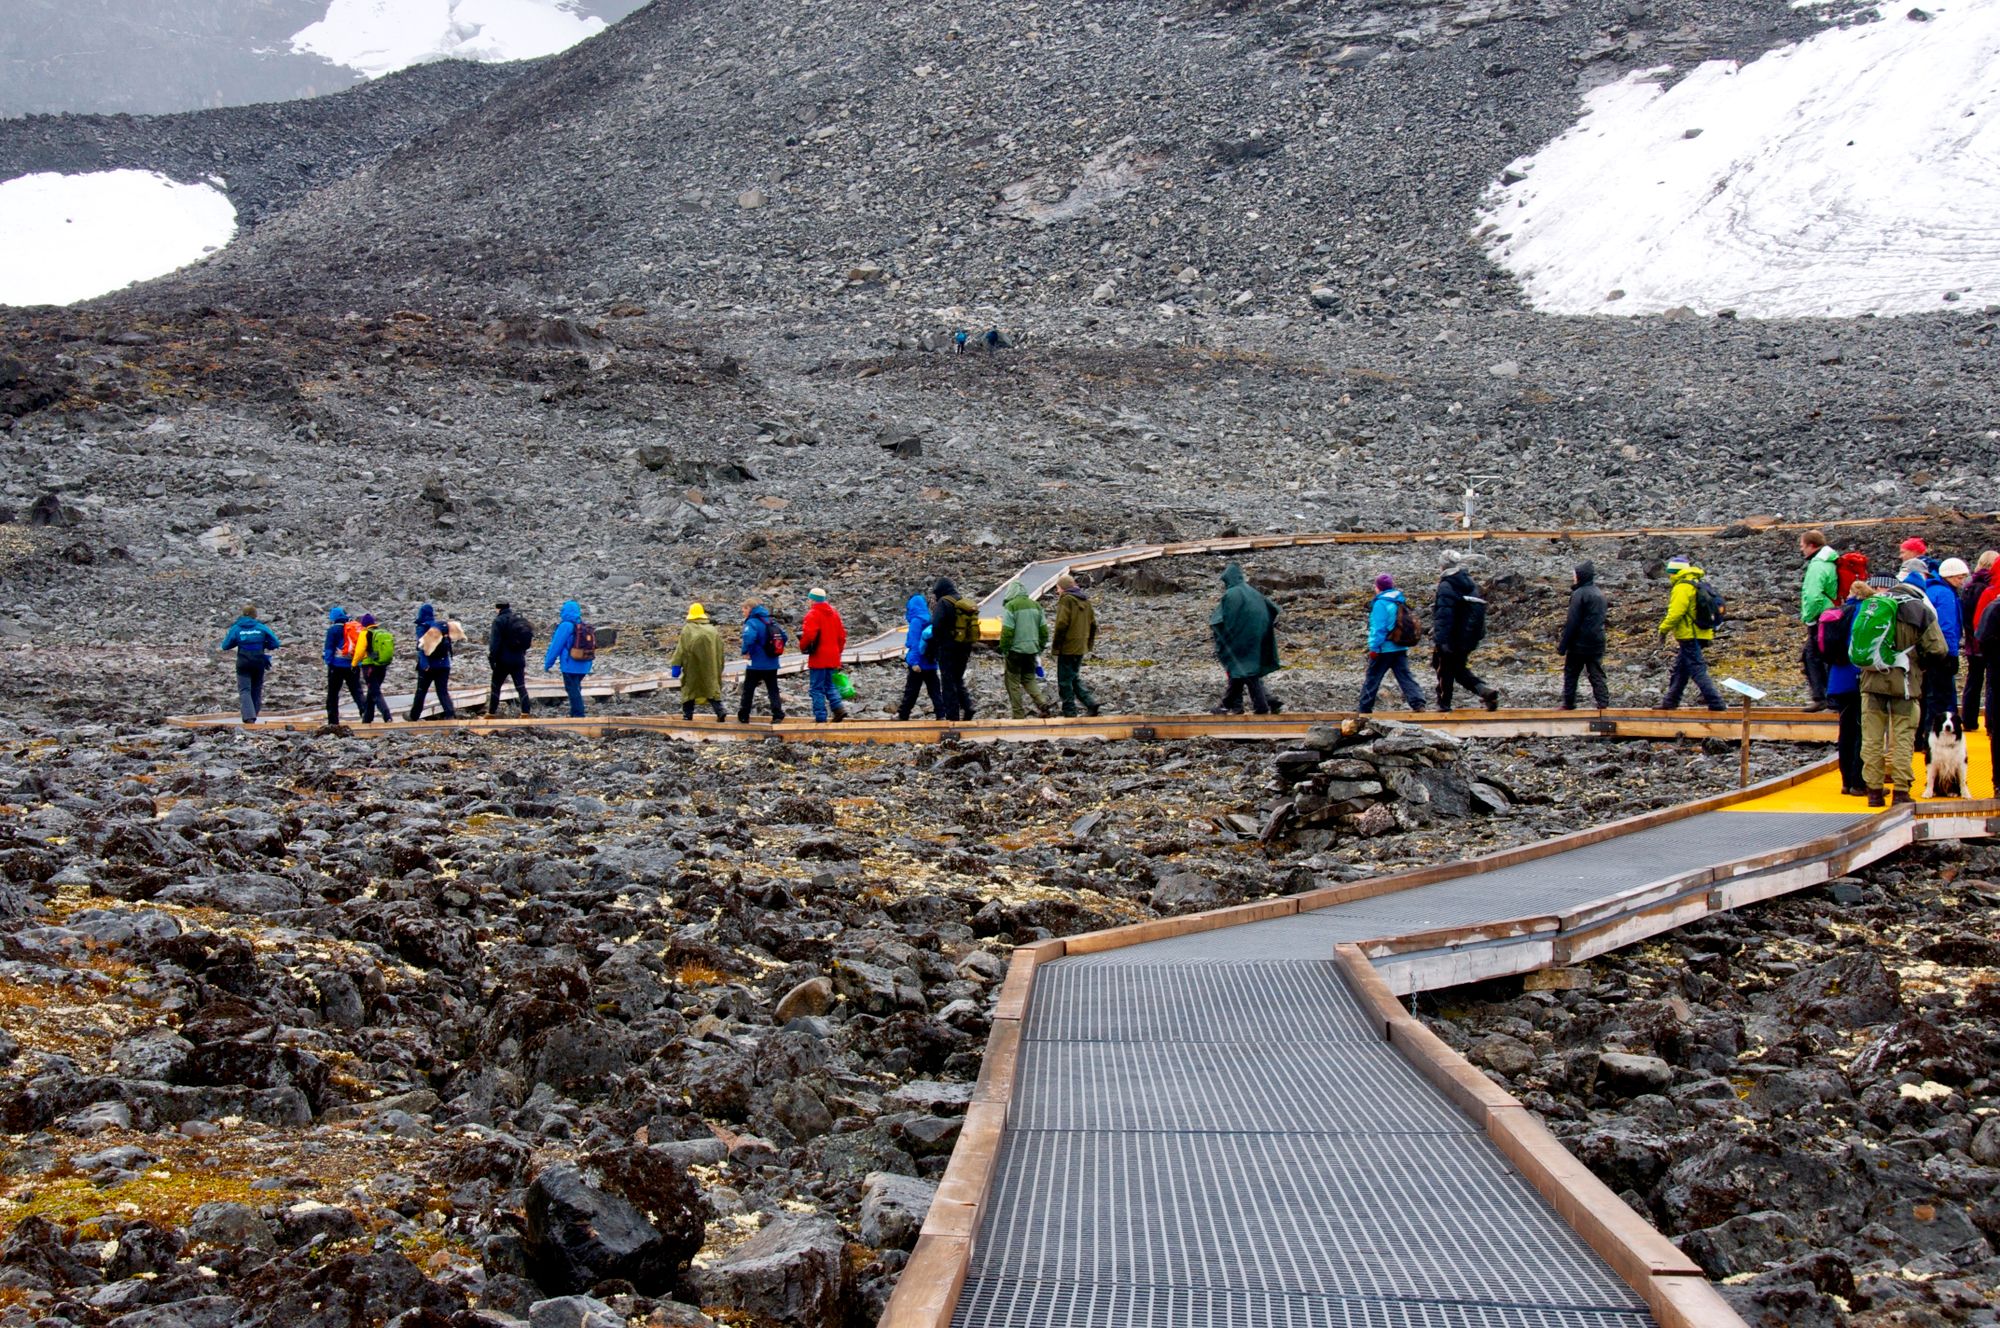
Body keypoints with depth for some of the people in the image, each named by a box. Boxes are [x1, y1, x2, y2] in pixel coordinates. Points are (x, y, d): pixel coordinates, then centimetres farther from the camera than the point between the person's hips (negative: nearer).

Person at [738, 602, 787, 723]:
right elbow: (783, 636, 14)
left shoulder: (751, 623, -14)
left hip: (756, 664, -6)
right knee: (773, 690, 10)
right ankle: (778, 715, -3)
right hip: (772, 664, 6)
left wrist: (745, 652, -18)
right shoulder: (771, 621, 9)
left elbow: (749, 637, -32)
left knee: (748, 690, 8)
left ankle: (743, 717, 15)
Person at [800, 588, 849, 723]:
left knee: (817, 688, -1)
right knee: (829, 685, 19)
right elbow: (842, 635, 14)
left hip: (818, 657, -7)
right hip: (833, 657, 7)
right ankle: (838, 707, 2)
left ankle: (820, 717, -2)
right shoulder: (834, 613, 13)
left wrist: (803, 646, -3)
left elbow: (808, 635, -21)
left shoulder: (813, 614, -11)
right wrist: (838, 651, 21)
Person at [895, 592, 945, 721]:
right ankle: (941, 714, 0)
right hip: (931, 663, 6)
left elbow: (915, 643, -18)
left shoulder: (916, 621, -13)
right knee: (934, 691, 6)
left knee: (911, 691, 6)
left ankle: (902, 715, 16)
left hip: (918, 665, -5)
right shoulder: (930, 621, 6)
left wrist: (914, 662, -20)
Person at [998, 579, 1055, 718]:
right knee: (1029, 679, 19)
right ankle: (1043, 703, -1)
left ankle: (1019, 716, 6)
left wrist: (1003, 651, -5)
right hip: (1032, 650, 6)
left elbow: (1007, 632, -16)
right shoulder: (1036, 606, 8)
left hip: (1016, 651, -6)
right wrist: (1040, 648, 18)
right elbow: (1044, 630, 9)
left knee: (1014, 683, 5)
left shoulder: (1010, 607, -12)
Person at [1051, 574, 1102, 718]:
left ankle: (1069, 713, 2)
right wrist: (1089, 644, 21)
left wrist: (1056, 647, -13)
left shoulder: (1066, 600, -12)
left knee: (1065, 681, 1)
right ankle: (1091, 703, 6)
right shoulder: (1086, 600, 12)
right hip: (1081, 648, 8)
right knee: (1075, 678, 20)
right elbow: (1093, 624, 15)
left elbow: (1061, 625, -19)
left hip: (1067, 648, -8)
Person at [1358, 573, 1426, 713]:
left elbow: (1378, 628, -18)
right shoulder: (1401, 601, 10)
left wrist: (1374, 647, -15)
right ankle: (1418, 702, -11)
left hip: (1384, 649, -7)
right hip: (1401, 648, 7)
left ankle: (1364, 707, 12)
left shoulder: (1381, 604, -14)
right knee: (1405, 676, 4)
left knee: (1372, 677, 5)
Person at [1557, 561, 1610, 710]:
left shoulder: (1579, 594, -14)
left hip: (1579, 644, -7)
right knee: (1597, 675, 6)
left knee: (1570, 674, 6)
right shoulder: (1599, 594, 12)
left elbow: (1572, 623, -17)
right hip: (1597, 645, 7)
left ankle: (1568, 704, 9)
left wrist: (1562, 646, -13)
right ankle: (1604, 704, -2)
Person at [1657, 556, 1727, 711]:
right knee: (1679, 670, 18)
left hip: (1689, 636, -10)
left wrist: (1664, 628, -9)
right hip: (1699, 633, 10)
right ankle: (1670, 702, 26)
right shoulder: (1696, 585, 15)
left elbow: (1676, 612, -21)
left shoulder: (1682, 587, -15)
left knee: (1697, 670, -9)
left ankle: (1716, 703, -12)